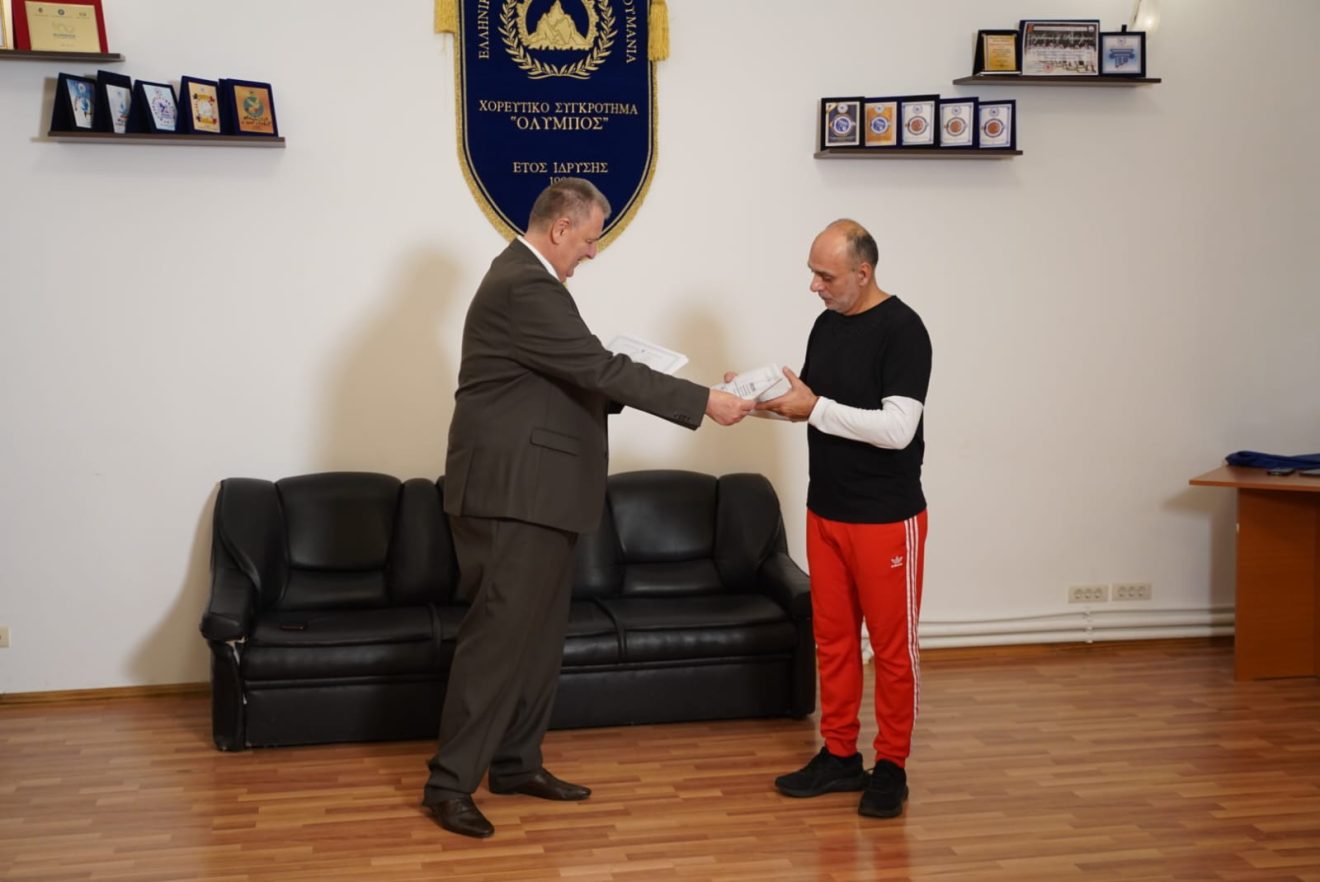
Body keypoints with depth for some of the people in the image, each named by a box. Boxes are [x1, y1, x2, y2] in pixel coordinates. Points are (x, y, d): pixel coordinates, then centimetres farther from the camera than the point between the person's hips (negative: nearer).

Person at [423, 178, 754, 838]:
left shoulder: (523, 277, 16)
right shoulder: (527, 287, -18)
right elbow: (600, 369, -21)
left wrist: (618, 388, 5)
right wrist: (704, 402, -18)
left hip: (534, 493, 11)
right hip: (512, 493, -11)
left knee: (539, 634, 14)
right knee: (498, 635, -7)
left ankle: (515, 763, 23)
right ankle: (450, 782, 1)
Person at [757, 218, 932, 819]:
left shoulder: (902, 331, -15)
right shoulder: (827, 324, 8)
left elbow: (897, 428, -23)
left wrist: (815, 407, -22)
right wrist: (764, 398, -1)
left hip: (886, 519, -7)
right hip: (825, 511, 8)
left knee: (892, 645, 4)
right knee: (832, 638, 14)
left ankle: (891, 765, 16)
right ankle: (839, 756, 25)